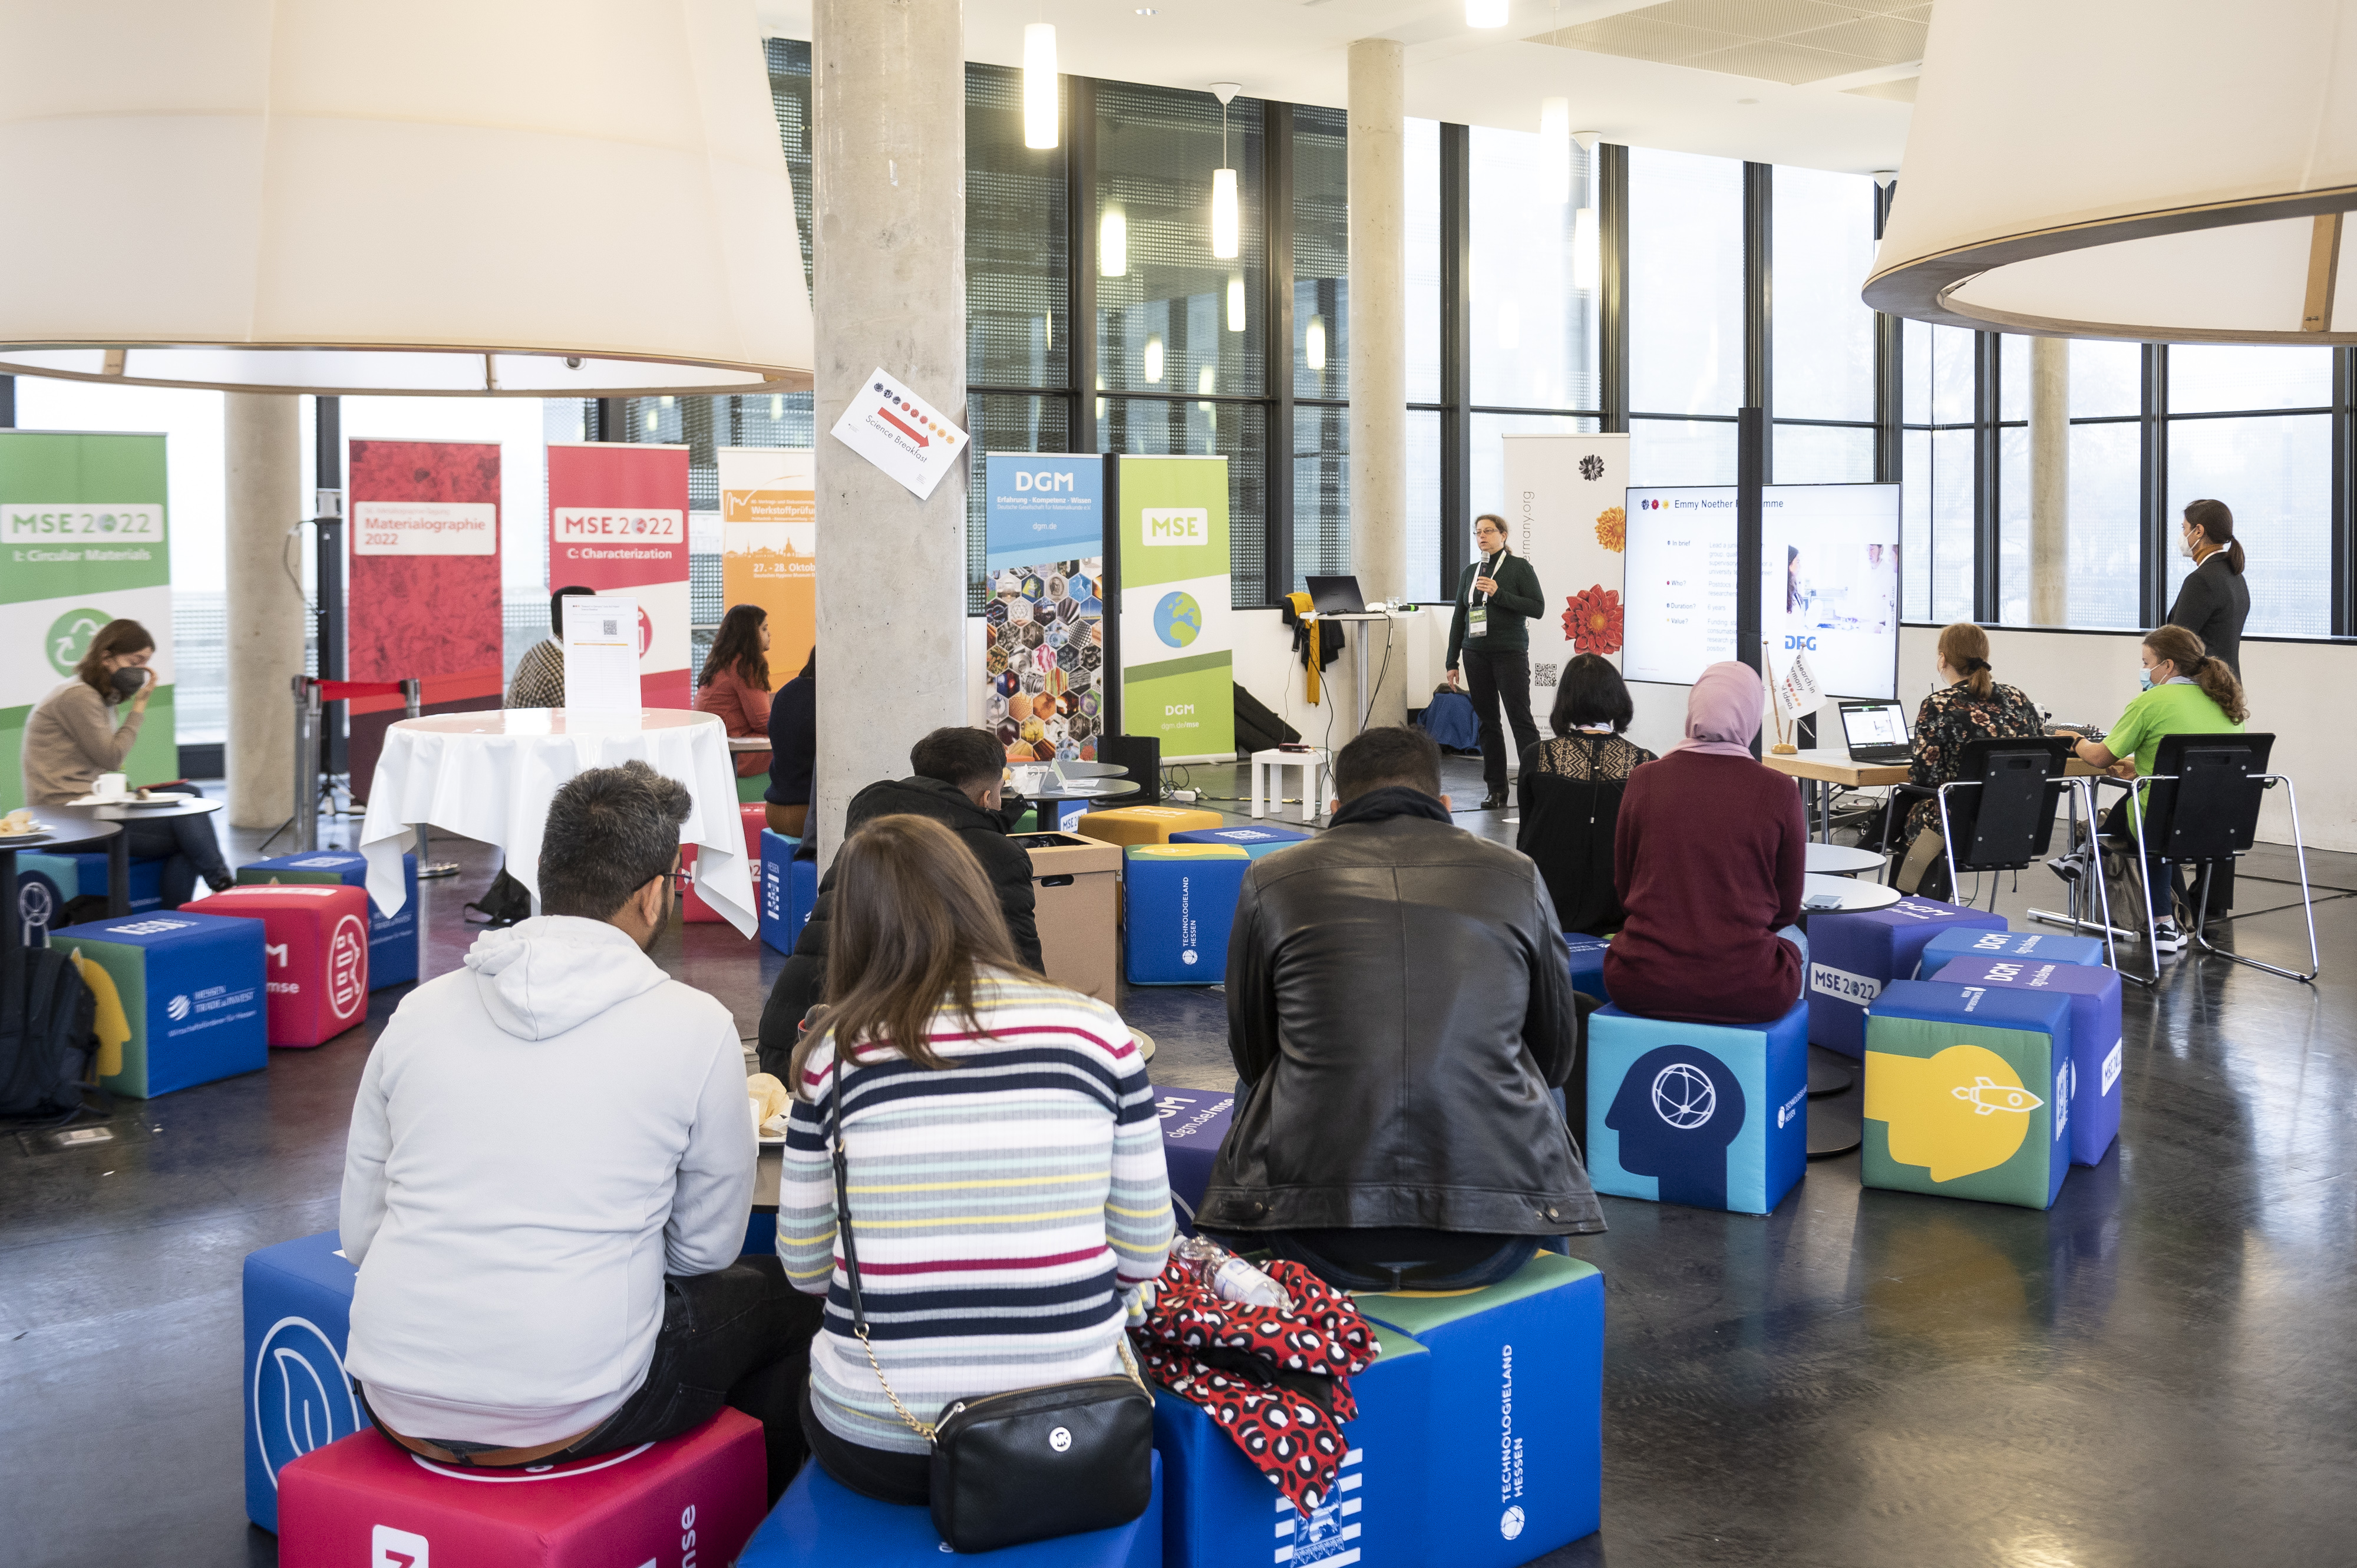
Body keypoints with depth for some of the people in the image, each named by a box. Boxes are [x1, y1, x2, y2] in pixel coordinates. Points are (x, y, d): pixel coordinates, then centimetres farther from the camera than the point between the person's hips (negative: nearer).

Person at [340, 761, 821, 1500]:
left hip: (398, 1408, 5)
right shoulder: (695, 1028, -7)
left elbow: (358, 1234, 10)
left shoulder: (418, 1010, 3)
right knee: (784, 1298, 23)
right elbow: (706, 1248, 3)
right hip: (569, 1416, -5)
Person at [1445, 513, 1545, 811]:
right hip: (1476, 655, 5)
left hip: (1510, 653, -5)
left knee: (1520, 719, -8)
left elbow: (1538, 608, -10)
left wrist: (1499, 593, -18)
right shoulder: (1471, 571, 13)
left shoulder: (1519, 567, -2)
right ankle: (1496, 789, 12)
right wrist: (1452, 662, 12)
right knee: (1487, 721, 7)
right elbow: (1459, 617, 15)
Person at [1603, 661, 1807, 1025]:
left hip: (1641, 983, 2)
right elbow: (1787, 909, 3)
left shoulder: (1644, 780, -4)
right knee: (1794, 939, 32)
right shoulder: (1779, 791, -8)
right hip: (1745, 991, -1)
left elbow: (1624, 889, 8)